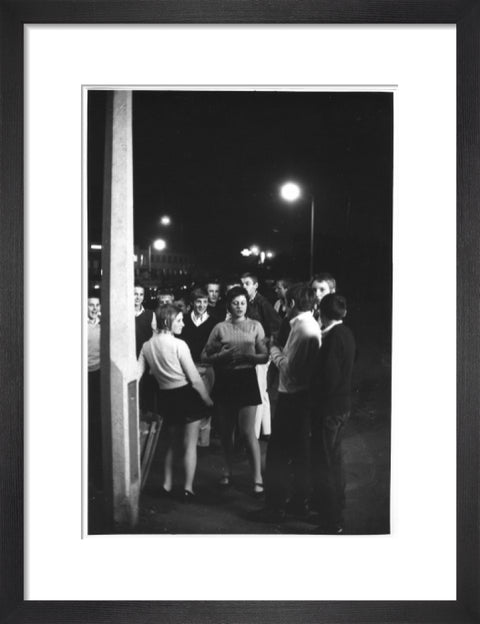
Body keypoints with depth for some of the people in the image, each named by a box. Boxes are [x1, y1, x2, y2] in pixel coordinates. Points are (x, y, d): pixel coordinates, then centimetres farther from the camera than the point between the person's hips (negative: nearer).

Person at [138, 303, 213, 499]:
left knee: (171, 443, 23)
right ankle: (188, 488, 10)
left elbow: (136, 375, -3)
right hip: (187, 395, -5)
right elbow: (194, 378, -12)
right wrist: (207, 399, -1)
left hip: (165, 397, 6)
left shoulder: (147, 346, 0)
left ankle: (167, 484, 28)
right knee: (190, 445, 6)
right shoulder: (178, 344, -15)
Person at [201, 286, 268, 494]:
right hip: (225, 381, 2)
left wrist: (249, 356, -18)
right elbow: (205, 356, 3)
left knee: (248, 432, -5)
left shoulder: (255, 326, 4)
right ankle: (228, 471, 31)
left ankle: (257, 478, 3)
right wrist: (221, 355, -15)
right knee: (226, 430, 13)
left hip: (246, 379, -2)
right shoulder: (220, 328, 4)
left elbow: (264, 356, 0)